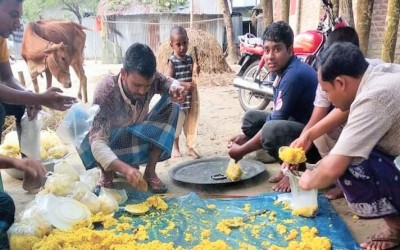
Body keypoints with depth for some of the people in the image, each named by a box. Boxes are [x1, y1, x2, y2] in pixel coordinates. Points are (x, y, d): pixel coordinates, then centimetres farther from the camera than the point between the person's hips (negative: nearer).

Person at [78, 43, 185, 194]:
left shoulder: (151, 79, -22)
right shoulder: (105, 91, -34)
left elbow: (169, 82, 1)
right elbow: (97, 142, -40)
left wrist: (175, 87, -26)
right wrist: (125, 169, -58)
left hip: (137, 143, 3)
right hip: (109, 148, -3)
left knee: (171, 108, -18)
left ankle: (150, 171, -10)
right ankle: (107, 174, -8)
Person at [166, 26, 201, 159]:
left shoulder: (189, 59, 4)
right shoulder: (172, 61, -12)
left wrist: (196, 72, -9)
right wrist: (184, 84, -28)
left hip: (190, 97, 5)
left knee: (191, 124, 11)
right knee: (177, 124, 9)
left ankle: (190, 147, 25)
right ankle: (175, 147, 28)